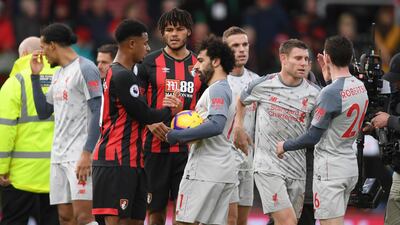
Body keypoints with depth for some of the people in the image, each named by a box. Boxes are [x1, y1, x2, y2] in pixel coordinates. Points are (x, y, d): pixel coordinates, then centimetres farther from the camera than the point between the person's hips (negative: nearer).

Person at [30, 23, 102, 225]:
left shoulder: (85, 69, -8)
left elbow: (97, 113, -14)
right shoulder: (58, 74, 19)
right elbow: (43, 112, 24)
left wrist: (87, 153, -21)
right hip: (59, 155, 9)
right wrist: (35, 76, 17)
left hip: (80, 155, -9)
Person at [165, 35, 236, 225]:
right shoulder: (226, 89, 22)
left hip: (204, 172, -10)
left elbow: (215, 126, -26)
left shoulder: (216, 90, -10)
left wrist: (176, 135, -20)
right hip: (225, 171, 10)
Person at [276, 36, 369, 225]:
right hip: (350, 165, 9)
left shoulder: (331, 92, -20)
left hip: (330, 167, -9)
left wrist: (285, 146, 0)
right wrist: (327, 72, 23)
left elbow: (312, 137, -17)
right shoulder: (360, 86, 5)